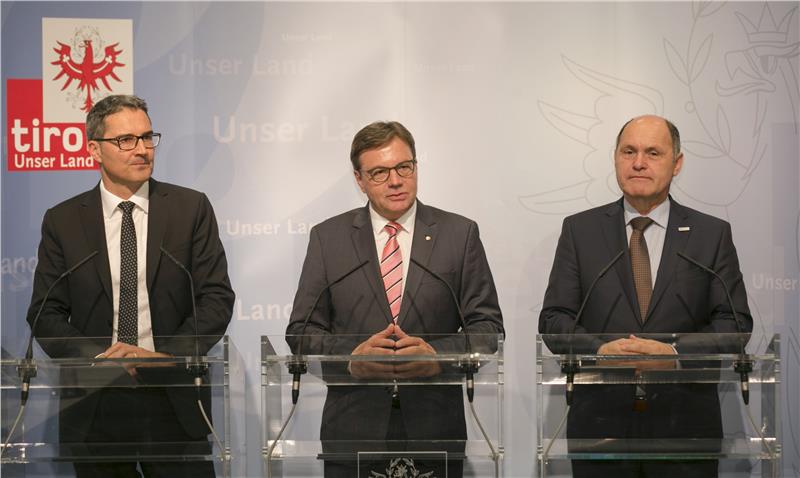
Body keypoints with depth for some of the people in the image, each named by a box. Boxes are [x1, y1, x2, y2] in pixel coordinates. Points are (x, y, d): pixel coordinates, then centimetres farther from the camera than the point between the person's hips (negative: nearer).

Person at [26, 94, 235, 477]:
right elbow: (46, 314, 3)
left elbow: (217, 298, -1)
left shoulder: (191, 208, 3)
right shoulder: (62, 221, 5)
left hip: (175, 403, 0)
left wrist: (165, 356, -14)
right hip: (94, 407, 1)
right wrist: (95, 359, -13)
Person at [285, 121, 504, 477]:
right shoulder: (328, 237, 7)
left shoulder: (459, 234, 5)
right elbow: (301, 331, 4)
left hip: (434, 430, 0)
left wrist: (437, 355, -15)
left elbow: (487, 325, 3)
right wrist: (351, 356, -15)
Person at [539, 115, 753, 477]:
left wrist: (675, 353, -16)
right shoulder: (580, 230, 7)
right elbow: (554, 318, 3)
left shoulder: (712, 234, 6)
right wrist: (599, 350, -16)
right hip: (601, 423, 0)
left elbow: (735, 322, 1)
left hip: (685, 424, 0)